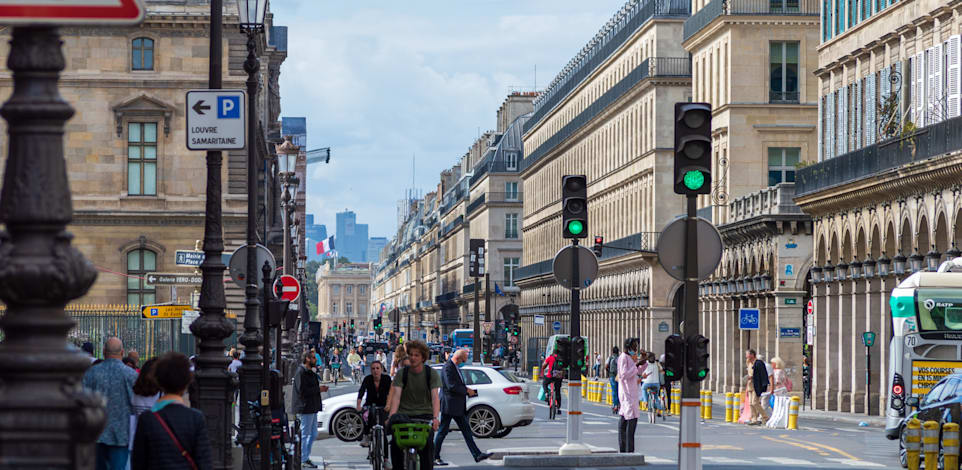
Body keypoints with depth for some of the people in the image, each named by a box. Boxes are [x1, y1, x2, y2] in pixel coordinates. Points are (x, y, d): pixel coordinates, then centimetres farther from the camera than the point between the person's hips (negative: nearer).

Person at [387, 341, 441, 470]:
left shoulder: (431, 373, 1)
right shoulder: (401, 373, 4)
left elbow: (435, 397, -9)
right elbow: (396, 395, -7)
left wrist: (435, 418, -25)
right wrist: (391, 417, -22)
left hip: (425, 415, -1)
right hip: (404, 414, 1)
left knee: (427, 444, -23)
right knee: (395, 443, -20)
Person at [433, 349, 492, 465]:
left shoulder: (455, 367, 16)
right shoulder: (448, 367, -16)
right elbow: (451, 386, -24)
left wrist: (469, 391, 8)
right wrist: (466, 390, -14)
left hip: (457, 407, 10)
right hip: (448, 405, -10)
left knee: (466, 430, 6)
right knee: (442, 431, -2)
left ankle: (477, 455, 5)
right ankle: (435, 458, 5)